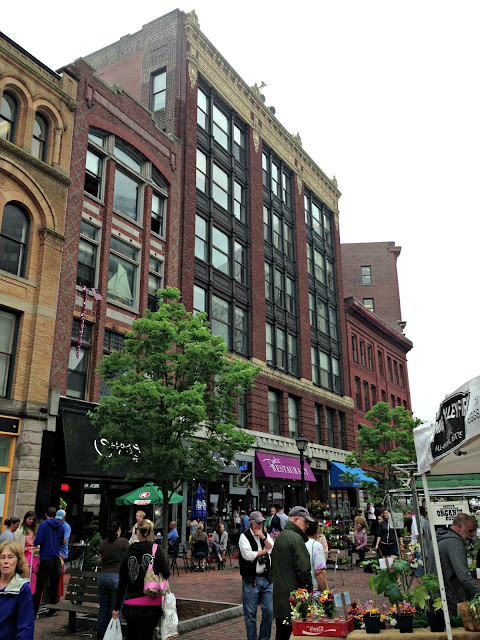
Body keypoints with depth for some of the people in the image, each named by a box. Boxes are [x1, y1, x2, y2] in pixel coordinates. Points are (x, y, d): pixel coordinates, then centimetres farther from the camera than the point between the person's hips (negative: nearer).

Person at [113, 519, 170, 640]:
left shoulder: (129, 552, 0)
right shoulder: (156, 549, -7)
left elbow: (122, 582, 4)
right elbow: (166, 573, -14)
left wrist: (117, 607, 10)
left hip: (131, 604, 2)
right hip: (152, 603, -2)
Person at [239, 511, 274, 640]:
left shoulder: (265, 535, 10)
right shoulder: (244, 536, -6)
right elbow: (248, 555, -18)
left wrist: (263, 537, -12)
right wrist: (264, 551, -5)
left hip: (266, 579, 4)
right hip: (251, 580, -4)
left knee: (269, 611, 6)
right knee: (250, 613, 4)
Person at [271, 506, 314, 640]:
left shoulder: (279, 537, 16)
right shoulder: (296, 538, -14)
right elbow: (303, 569, -17)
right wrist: (308, 589, -7)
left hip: (278, 595, 9)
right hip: (292, 594, -9)